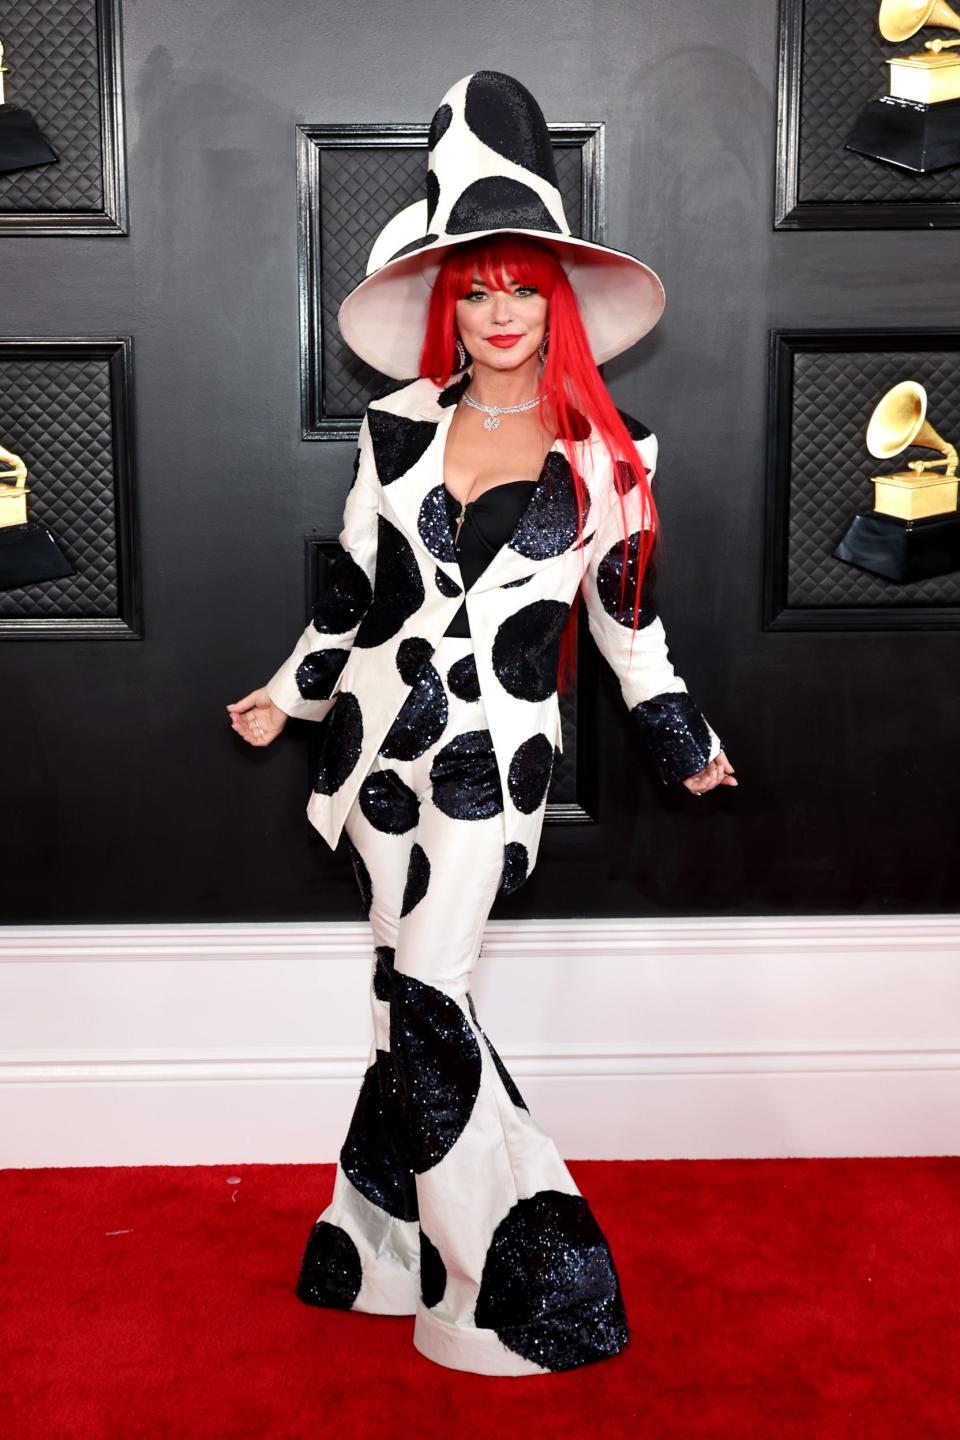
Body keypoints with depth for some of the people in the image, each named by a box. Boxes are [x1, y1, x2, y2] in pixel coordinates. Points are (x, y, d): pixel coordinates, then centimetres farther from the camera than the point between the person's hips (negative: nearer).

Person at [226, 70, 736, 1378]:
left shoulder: (610, 453, 1)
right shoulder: (398, 427, 7)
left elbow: (626, 610, 10)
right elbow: (353, 589, 14)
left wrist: (684, 741, 15)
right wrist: (288, 695, 19)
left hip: (493, 754, -3)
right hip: (380, 731, 3)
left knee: (421, 997, -8)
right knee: (417, 1000, 6)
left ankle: (393, 1231, 13)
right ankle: (527, 1247, 22)